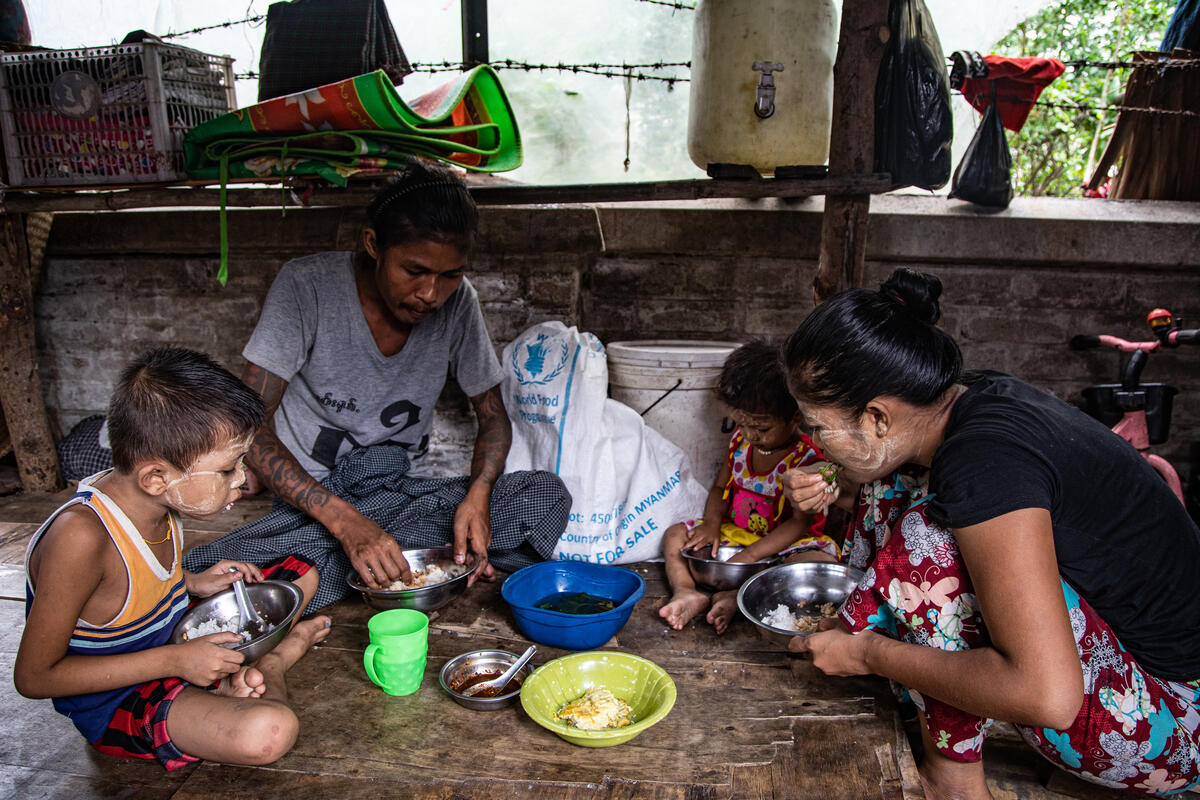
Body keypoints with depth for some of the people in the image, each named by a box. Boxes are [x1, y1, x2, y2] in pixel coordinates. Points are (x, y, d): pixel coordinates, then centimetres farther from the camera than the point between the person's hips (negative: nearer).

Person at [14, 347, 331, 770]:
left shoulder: (155, 497, -8)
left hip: (178, 645, 8)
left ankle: (267, 660, -6)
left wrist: (193, 582, -4)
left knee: (301, 575, 13)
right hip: (116, 702, -8)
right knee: (268, 732, -34)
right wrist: (175, 661, -25)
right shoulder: (80, 537, -32)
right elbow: (33, 676, -24)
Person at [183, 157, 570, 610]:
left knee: (547, 496, -22)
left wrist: (478, 493, -19)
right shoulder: (307, 287, -16)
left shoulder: (457, 301, -6)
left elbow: (493, 418, 3)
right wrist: (345, 521, -32)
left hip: (406, 494, 4)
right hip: (308, 501, -3)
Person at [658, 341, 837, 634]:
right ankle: (687, 591, -30)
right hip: (734, 533, 6)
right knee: (675, 535, -4)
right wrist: (712, 523, -9)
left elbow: (801, 522, -24)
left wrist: (750, 555, -30)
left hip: (783, 544, -5)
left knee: (823, 562, -35)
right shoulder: (740, 441, 0)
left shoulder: (807, 459, -19)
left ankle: (736, 596, -43)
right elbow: (721, 487, 12)